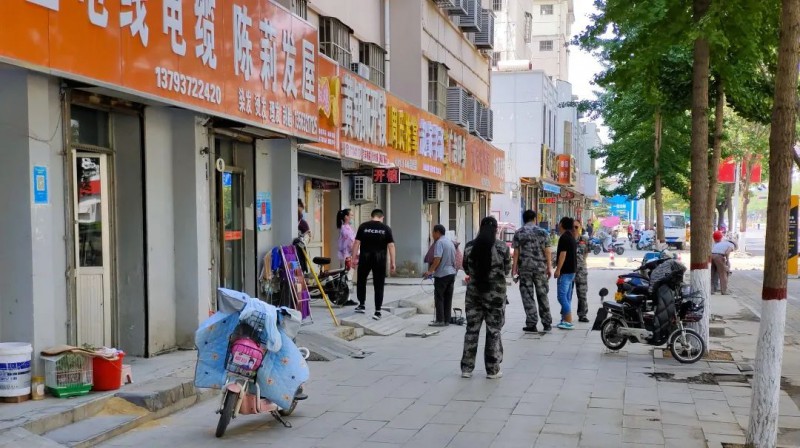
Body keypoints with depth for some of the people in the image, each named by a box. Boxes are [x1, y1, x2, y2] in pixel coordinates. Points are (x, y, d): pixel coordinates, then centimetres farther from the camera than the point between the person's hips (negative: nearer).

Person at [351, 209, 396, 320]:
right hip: (380, 260, 0)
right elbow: (391, 245, -3)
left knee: (361, 281, 20)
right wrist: (392, 262, 0)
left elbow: (356, 243, -2)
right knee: (379, 285, 4)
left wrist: (354, 258, 5)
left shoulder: (363, 226, 1)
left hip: (365, 258, 0)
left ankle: (362, 305, 24)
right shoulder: (386, 228, 1)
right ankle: (377, 311, 2)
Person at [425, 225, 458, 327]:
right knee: (448, 298, 9)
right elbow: (455, 258, 19)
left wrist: (430, 271, -14)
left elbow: (437, 259, -20)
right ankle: (447, 320, 11)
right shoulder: (450, 242, 15)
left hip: (442, 274, -8)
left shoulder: (439, 242, -12)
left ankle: (440, 320, -3)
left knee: (439, 298, -2)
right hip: (452, 273, 8)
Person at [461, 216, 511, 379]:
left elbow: (466, 269, 6)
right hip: (496, 293, -2)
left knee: (472, 330, 9)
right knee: (493, 331, 7)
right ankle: (492, 370, 13)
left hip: (474, 292, 2)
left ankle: (466, 368, 13)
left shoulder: (469, 246, -3)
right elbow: (507, 270, 2)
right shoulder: (502, 247, -9)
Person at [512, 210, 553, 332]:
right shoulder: (543, 232, 2)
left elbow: (516, 252, -2)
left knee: (527, 296, 3)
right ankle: (547, 323, 14)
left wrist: (514, 267, 2)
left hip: (525, 268, -1)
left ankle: (531, 324, 0)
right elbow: (547, 251, 0)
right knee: (542, 295, 11)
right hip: (540, 267, 1)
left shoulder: (518, 233, 1)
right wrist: (549, 267, 3)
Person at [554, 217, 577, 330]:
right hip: (572, 270, 10)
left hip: (565, 271, -10)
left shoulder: (564, 237, -13)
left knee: (562, 296, -11)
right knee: (567, 296, 12)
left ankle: (568, 321, -15)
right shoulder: (572, 237, 16)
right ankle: (565, 320, 15)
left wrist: (558, 270, -19)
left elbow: (563, 254, -19)